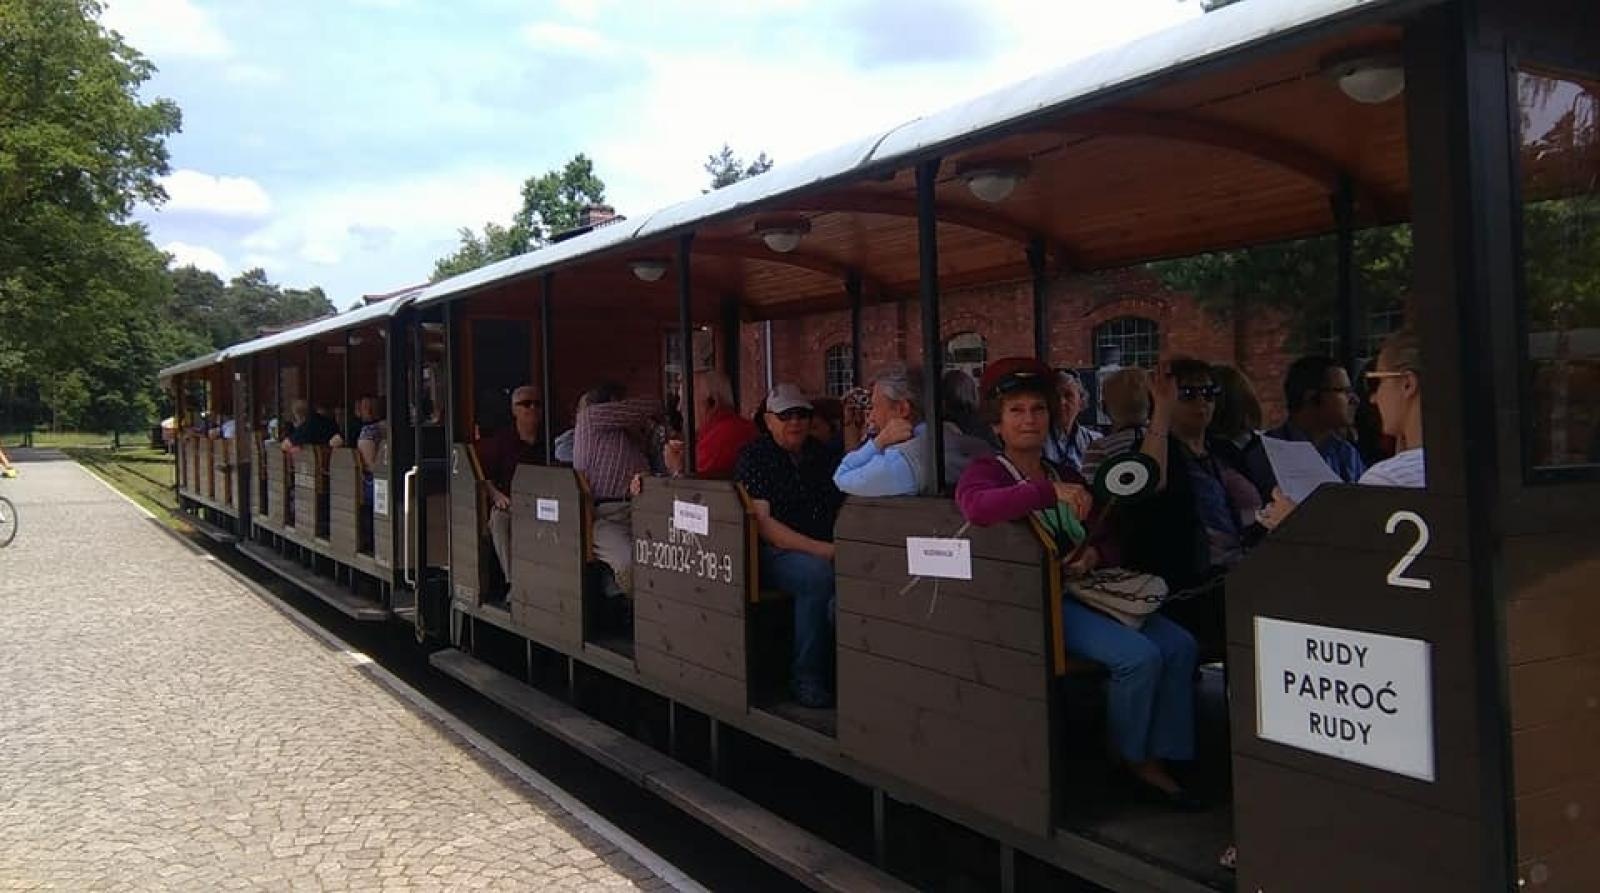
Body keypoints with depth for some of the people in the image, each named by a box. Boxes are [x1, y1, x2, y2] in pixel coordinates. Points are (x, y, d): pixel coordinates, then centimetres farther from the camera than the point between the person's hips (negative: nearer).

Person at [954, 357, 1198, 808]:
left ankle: (1157, 759, 0)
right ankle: (1129, 759, 1)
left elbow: (1109, 542, 22)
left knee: (1179, 645, -10)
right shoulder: (986, 471, -1)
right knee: (1138, 655, -23)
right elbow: (975, 505, -28)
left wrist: (1094, 555, -2)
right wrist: (1051, 493, -33)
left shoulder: (1066, 476, 20)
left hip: (1083, 590, 8)